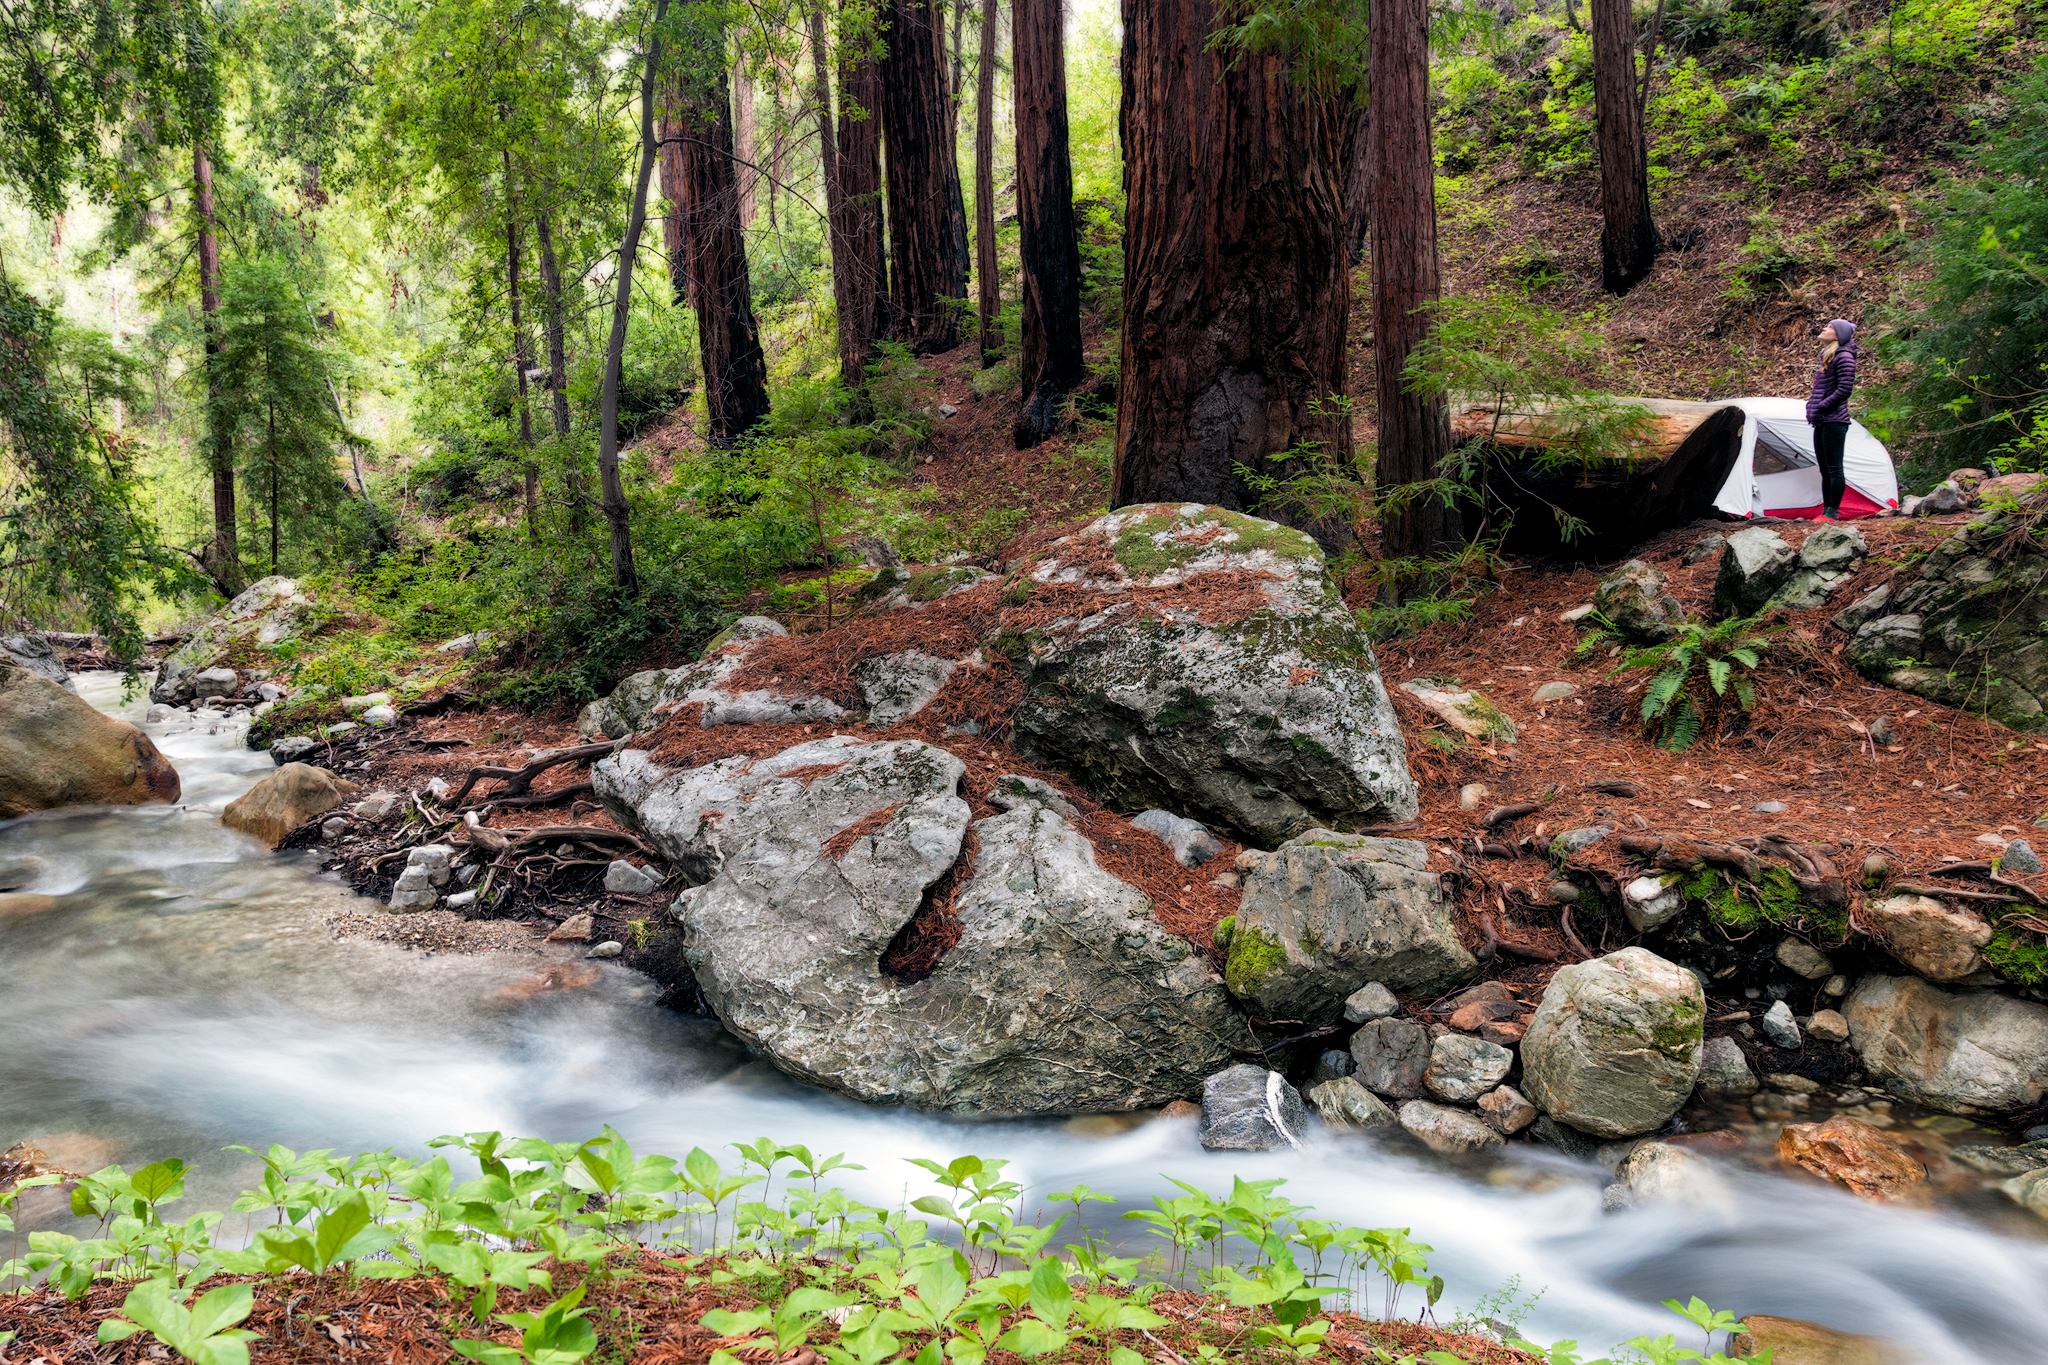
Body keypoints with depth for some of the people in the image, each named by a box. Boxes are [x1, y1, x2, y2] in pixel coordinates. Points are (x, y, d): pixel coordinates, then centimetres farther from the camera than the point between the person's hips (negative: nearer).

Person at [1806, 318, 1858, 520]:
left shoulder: (1844, 357, -10)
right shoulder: (1825, 355, 17)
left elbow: (1844, 389, -17)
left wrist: (1820, 407, -14)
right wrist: (1810, 406, 11)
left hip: (1834, 421, -9)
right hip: (1820, 421, 9)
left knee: (1834, 469, -7)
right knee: (1824, 470, 11)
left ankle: (1833, 513, -5)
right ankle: (1825, 511, 15)